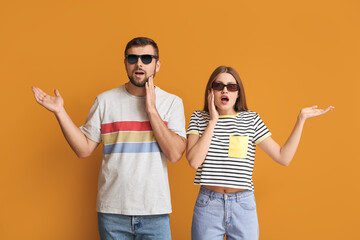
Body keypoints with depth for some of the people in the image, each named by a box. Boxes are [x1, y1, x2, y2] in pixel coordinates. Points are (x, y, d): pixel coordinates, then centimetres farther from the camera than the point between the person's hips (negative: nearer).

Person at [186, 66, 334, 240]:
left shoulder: (251, 120, 3)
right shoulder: (199, 118, 3)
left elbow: (283, 157, -1)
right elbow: (194, 161, -12)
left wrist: (301, 118, -1)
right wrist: (213, 121, -10)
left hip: (243, 206, 1)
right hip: (207, 205, 0)